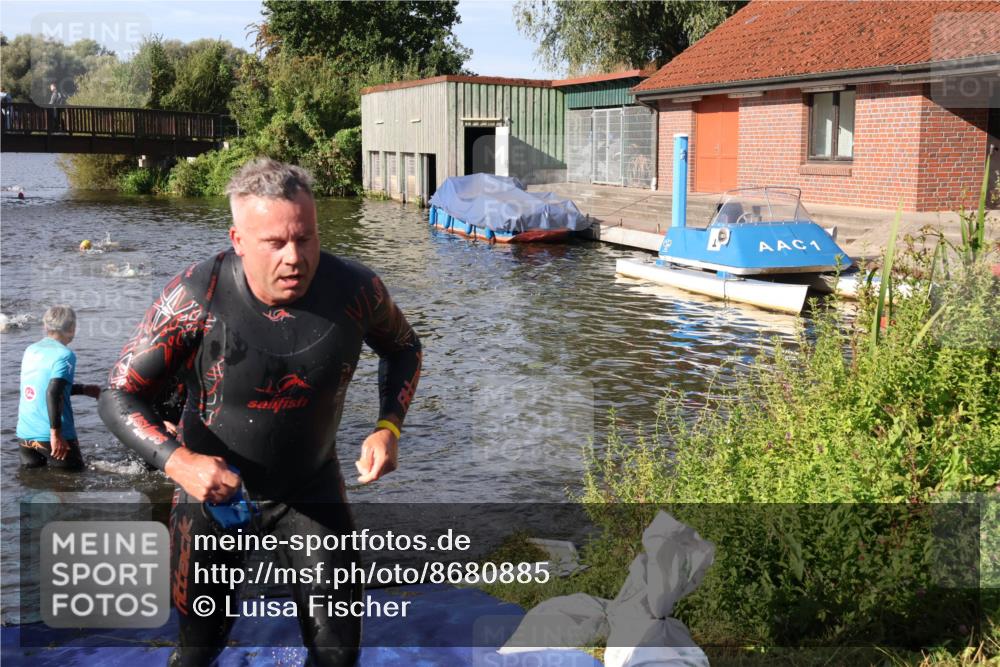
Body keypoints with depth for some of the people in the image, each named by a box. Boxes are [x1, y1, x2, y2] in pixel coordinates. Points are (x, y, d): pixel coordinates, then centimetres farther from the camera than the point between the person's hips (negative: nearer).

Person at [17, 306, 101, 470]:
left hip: (24, 433, 6)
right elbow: (53, 393, -24)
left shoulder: (30, 350, 10)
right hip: (48, 436, -6)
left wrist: (84, 389, 27)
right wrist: (56, 433, -23)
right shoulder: (65, 355, -13)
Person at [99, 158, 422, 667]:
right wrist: (176, 460, -34)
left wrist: (388, 427, -11)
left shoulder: (354, 289, -19)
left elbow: (402, 347, 4)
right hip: (212, 488, -1)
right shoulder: (196, 298, -25)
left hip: (312, 488, 2)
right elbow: (119, 397, -17)